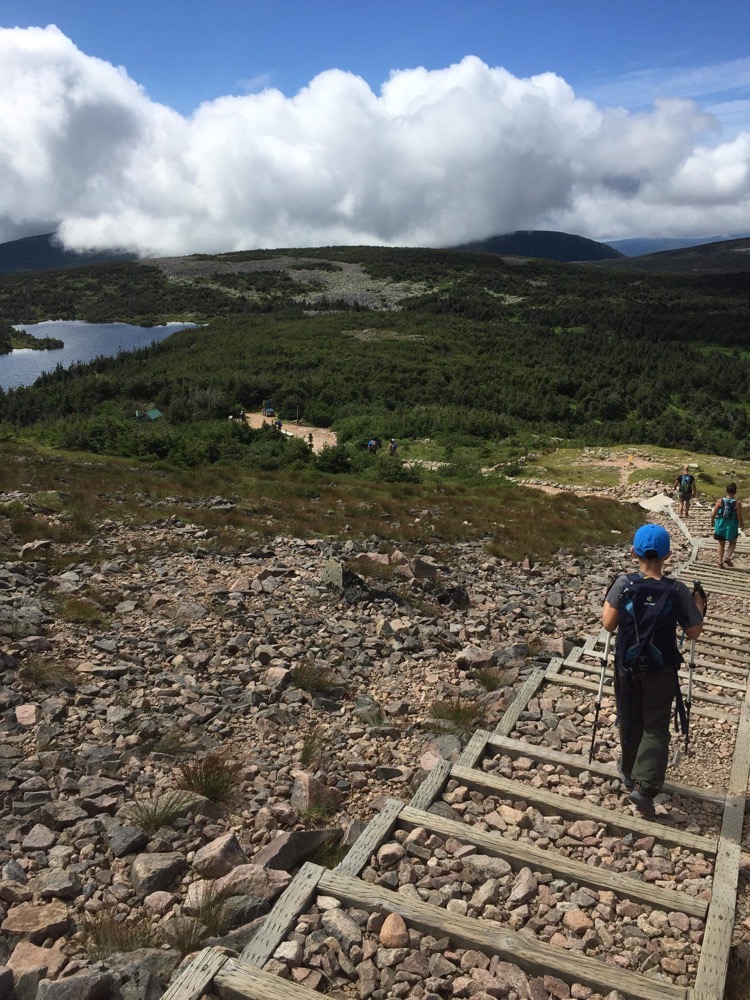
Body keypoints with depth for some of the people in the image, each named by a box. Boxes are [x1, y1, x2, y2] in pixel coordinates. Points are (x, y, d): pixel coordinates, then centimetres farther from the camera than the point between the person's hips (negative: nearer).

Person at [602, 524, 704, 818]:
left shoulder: (623, 584, -14)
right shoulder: (677, 591, -14)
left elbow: (608, 624, -12)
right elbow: (693, 632, -6)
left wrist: (609, 597, 5)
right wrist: (699, 603, 9)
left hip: (627, 667, 1)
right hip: (661, 671, -1)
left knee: (630, 723, 20)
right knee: (656, 728, 10)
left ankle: (630, 772, 38)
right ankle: (644, 786, -2)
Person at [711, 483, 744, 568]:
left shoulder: (720, 501, -10)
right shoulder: (737, 503, -17)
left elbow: (713, 514, -6)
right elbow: (739, 517, -13)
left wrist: (712, 522, 12)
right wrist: (742, 525, 6)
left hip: (720, 525, 2)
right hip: (732, 526, -2)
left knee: (721, 544, 17)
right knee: (732, 542, 22)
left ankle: (720, 562, 18)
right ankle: (728, 558, 4)